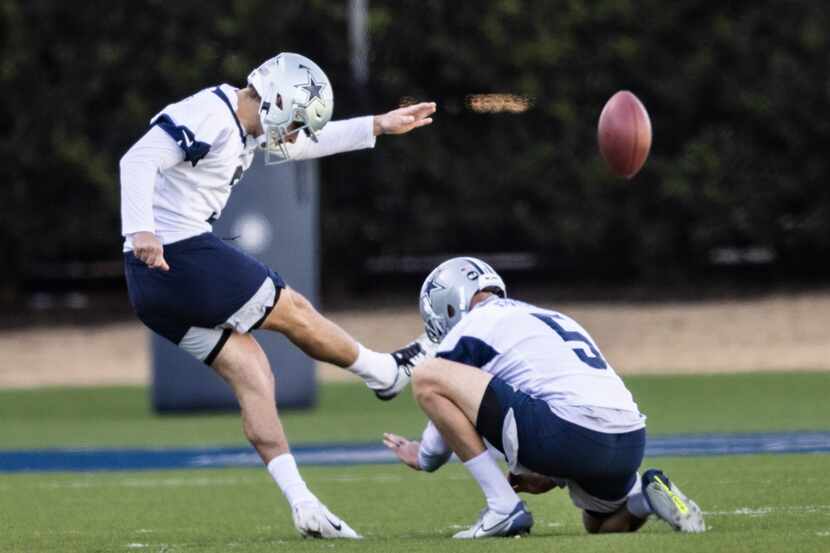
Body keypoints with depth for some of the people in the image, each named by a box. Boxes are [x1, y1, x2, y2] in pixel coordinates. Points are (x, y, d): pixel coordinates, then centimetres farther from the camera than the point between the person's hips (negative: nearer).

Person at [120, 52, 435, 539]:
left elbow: (307, 143, 33)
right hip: (180, 256, -10)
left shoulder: (248, 128, 16)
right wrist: (141, 232, -38)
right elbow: (139, 160, -26)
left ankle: (304, 505, 2)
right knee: (294, 312, 8)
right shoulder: (209, 115, -15)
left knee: (254, 378, 6)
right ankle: (385, 373, 30)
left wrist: (379, 127, 32)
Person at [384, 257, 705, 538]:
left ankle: (504, 508, -2)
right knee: (603, 524, 38)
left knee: (427, 377, 1)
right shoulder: (553, 318, 33)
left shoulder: (470, 327, 10)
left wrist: (422, 456, 35)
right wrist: (552, 476, 37)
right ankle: (641, 497, 3)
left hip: (570, 435, -8)